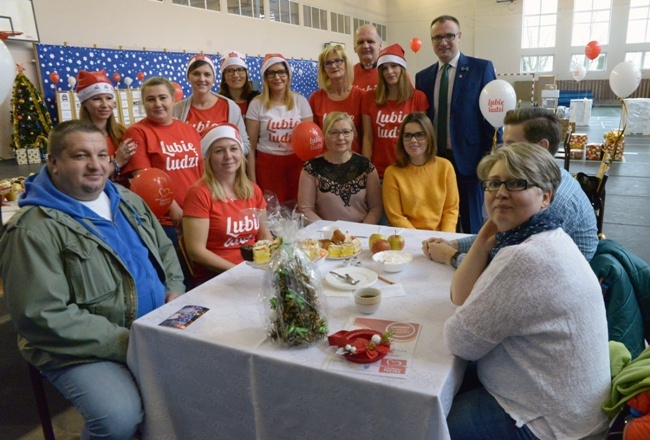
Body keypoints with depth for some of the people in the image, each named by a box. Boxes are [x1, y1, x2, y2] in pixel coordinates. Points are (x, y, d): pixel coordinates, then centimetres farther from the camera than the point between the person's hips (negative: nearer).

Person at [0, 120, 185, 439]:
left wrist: (174, 290, 0)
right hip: (86, 349, -6)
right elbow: (43, 317, -18)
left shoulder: (128, 201, 10)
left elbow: (164, 250, 20)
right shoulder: (32, 229, -13)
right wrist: (125, 342, -20)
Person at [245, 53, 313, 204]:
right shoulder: (257, 104, 1)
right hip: (267, 165, -1)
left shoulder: (300, 101, 4)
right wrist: (252, 178, -2)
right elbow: (251, 146, 1)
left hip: (296, 164, 1)